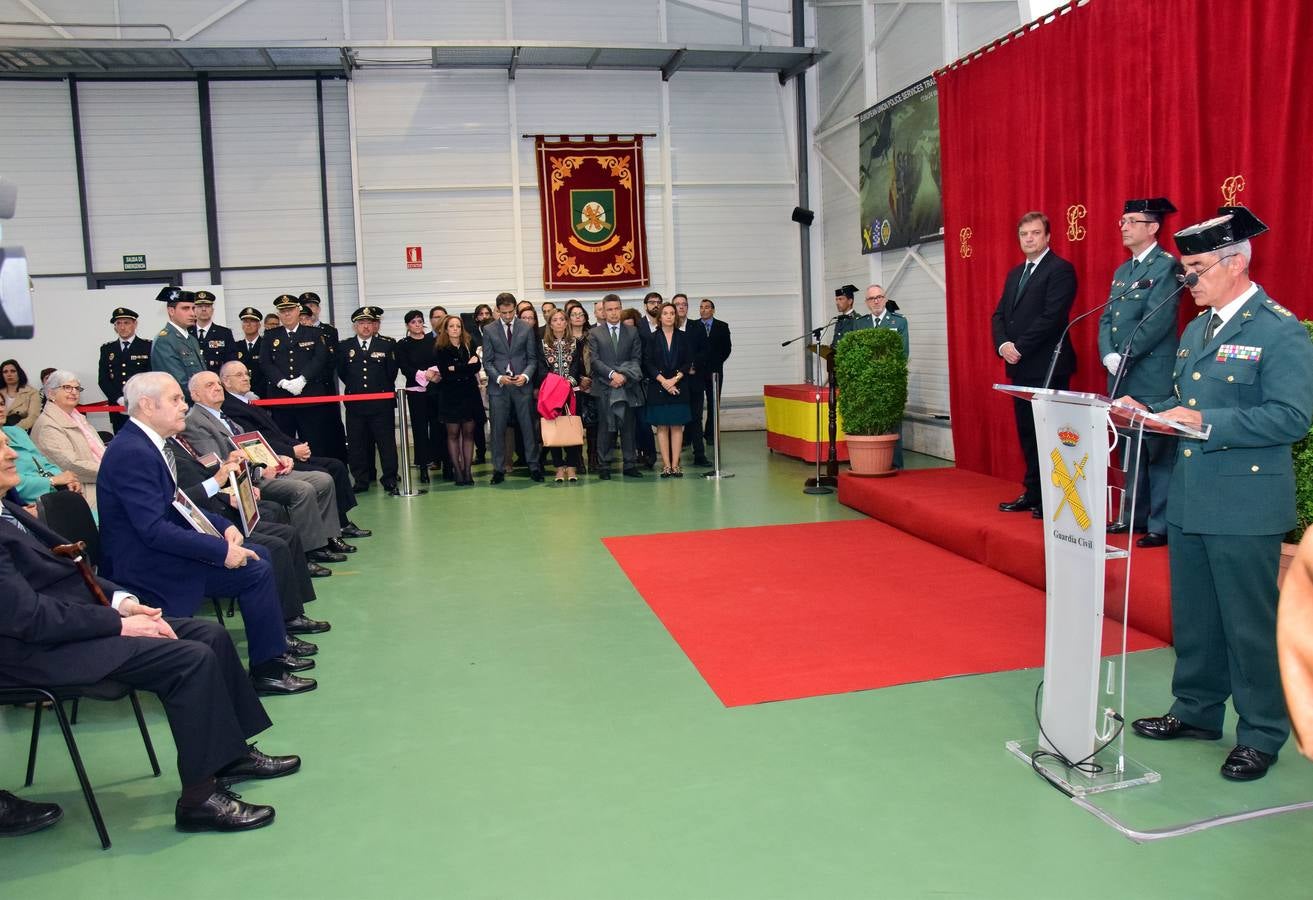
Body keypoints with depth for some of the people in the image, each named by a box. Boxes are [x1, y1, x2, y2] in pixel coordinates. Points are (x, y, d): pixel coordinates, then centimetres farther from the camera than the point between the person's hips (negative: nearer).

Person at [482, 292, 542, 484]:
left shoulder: (527, 329, 6)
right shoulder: (489, 330, 5)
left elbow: (532, 358, 6)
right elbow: (487, 361, 4)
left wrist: (526, 375, -12)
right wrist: (498, 378, -13)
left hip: (522, 384, 0)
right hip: (498, 387, 0)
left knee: (528, 426, 1)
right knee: (498, 429, 3)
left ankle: (534, 466, 10)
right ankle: (499, 469, 10)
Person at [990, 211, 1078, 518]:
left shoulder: (1060, 270, -7)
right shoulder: (1015, 274, 18)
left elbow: (1051, 316, -17)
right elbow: (999, 315, 13)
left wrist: (1020, 347, -16)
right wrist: (1003, 345, -5)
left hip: (1047, 366, -8)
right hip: (1019, 367, 8)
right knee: (1026, 432, 11)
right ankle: (1032, 494, 19)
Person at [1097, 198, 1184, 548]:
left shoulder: (1167, 266, -7)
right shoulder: (1122, 271, 18)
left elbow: (1158, 320, -16)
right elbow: (1106, 319, 13)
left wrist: (1126, 357, -15)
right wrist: (1108, 355, -4)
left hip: (1153, 380, -8)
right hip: (1122, 379, 8)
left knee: (1159, 454, -3)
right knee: (1129, 453, 14)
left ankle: (1162, 526, 3)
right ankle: (1134, 516, 24)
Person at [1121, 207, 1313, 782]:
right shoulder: (1195, 330, 13)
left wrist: (1208, 424, -27)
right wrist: (1149, 411, 0)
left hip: (1244, 505, -8)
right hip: (1188, 498, 8)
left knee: (1249, 624, 4)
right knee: (1192, 616, 17)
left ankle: (1262, 735, 19)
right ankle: (1197, 711, 33)